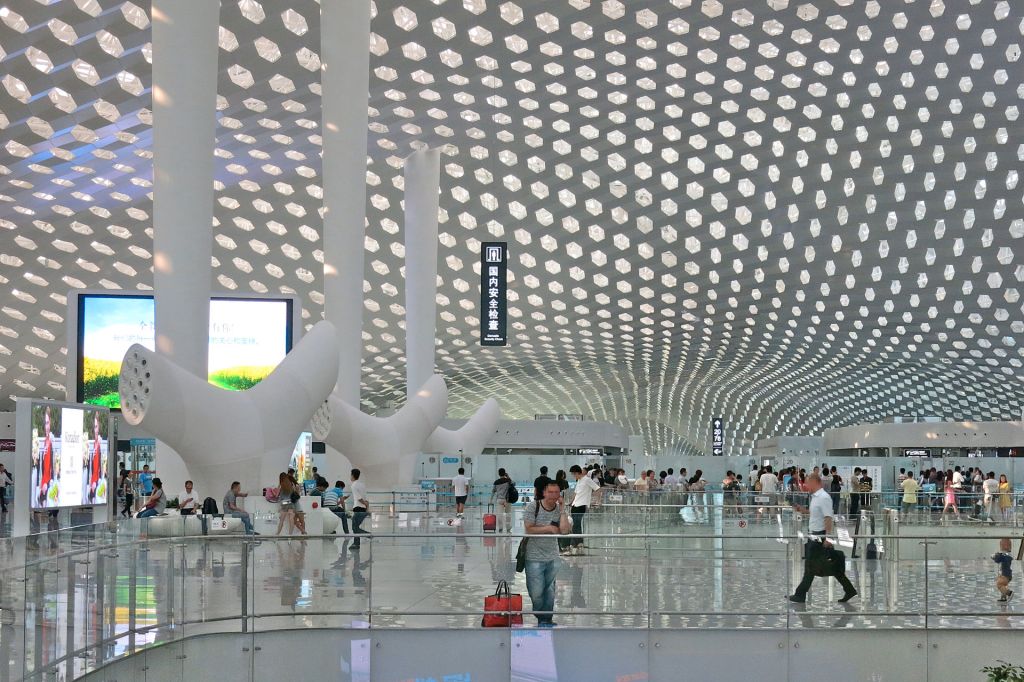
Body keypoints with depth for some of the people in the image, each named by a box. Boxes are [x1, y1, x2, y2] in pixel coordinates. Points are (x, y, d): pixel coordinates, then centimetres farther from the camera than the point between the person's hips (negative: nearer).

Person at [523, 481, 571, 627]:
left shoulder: (560, 509, 2)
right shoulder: (533, 507, -9)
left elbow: (564, 530, -11)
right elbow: (528, 529, -14)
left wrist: (562, 509, -13)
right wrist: (549, 528, -12)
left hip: (552, 557, 4)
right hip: (535, 557, -4)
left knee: (550, 592, 11)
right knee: (536, 593, -5)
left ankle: (547, 619, 24)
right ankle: (538, 618, 17)